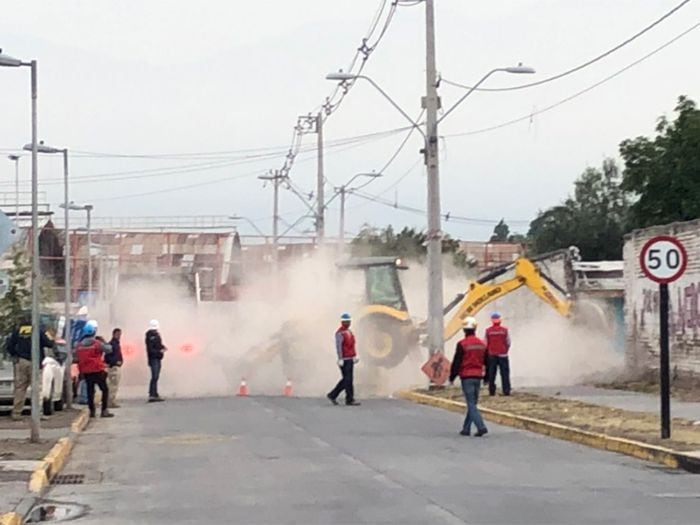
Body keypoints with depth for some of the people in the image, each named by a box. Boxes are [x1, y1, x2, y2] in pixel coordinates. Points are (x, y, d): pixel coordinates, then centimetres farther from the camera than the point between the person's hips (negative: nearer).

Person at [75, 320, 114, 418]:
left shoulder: (79, 345, 3)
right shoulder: (97, 343, -12)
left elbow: (77, 356, 9)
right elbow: (109, 349, -4)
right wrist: (103, 342, 11)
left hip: (85, 371, 5)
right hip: (97, 370, -5)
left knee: (90, 390, 13)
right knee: (105, 389, 3)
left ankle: (92, 411, 14)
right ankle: (104, 410, -4)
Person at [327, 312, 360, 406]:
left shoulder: (349, 332, 17)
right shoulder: (340, 333, -11)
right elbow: (338, 346, -17)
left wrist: (355, 356, 17)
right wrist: (340, 359, -22)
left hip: (350, 359, 9)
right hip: (344, 360, -9)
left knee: (346, 379, 12)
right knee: (348, 380, -7)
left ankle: (332, 395, 21)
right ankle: (349, 400, -3)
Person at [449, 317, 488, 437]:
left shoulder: (462, 344, -11)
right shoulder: (482, 344, 9)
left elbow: (456, 362, -10)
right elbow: (486, 362, 15)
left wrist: (452, 377, 1)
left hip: (466, 377, -6)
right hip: (478, 376, 6)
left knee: (471, 404, -7)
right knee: (472, 403, 13)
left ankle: (481, 427, -19)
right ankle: (466, 429, 17)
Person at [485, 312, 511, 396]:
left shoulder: (488, 330, -5)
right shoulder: (504, 330, -5)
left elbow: (485, 344, 0)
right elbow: (508, 343, 0)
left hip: (491, 355, 1)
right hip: (502, 355, -1)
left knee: (491, 374, 6)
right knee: (505, 374, 3)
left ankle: (492, 391, 4)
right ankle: (506, 391, 0)